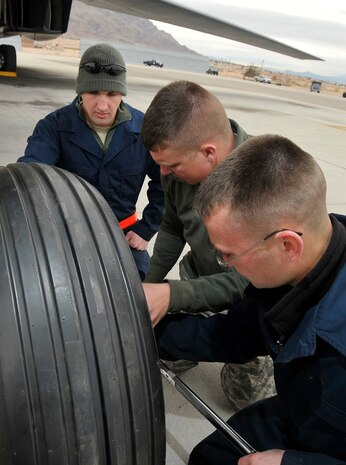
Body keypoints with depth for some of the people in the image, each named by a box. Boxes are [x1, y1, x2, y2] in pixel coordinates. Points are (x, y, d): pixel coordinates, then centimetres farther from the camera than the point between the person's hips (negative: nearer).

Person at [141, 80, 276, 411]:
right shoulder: (182, 163, -18)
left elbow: (252, 280, -37)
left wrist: (171, 295, -48)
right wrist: (150, 283, -3)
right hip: (200, 274, 5)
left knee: (246, 394, 14)